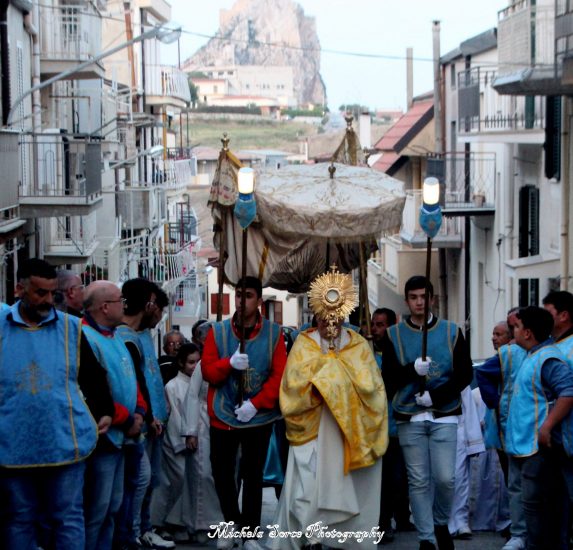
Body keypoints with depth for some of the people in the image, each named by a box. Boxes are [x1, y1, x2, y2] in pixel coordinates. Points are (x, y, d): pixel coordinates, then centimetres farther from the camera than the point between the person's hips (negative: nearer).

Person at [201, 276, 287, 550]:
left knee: (253, 475, 5)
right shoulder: (218, 331, 0)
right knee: (222, 472, 6)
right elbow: (207, 370, -4)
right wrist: (230, 363, -24)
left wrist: (256, 404, -16)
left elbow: (279, 375, -6)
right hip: (223, 416, 1)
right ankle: (232, 522, 28)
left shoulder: (274, 333, -2)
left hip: (259, 418, -1)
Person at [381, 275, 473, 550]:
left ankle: (441, 523, 20)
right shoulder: (393, 334, 5)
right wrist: (413, 369, -20)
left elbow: (465, 373, 2)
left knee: (445, 478, -7)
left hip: (444, 416, 0)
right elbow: (388, 377, 0)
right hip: (409, 417, 0)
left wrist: (435, 396, -10)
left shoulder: (451, 332, 6)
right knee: (418, 481, 1)